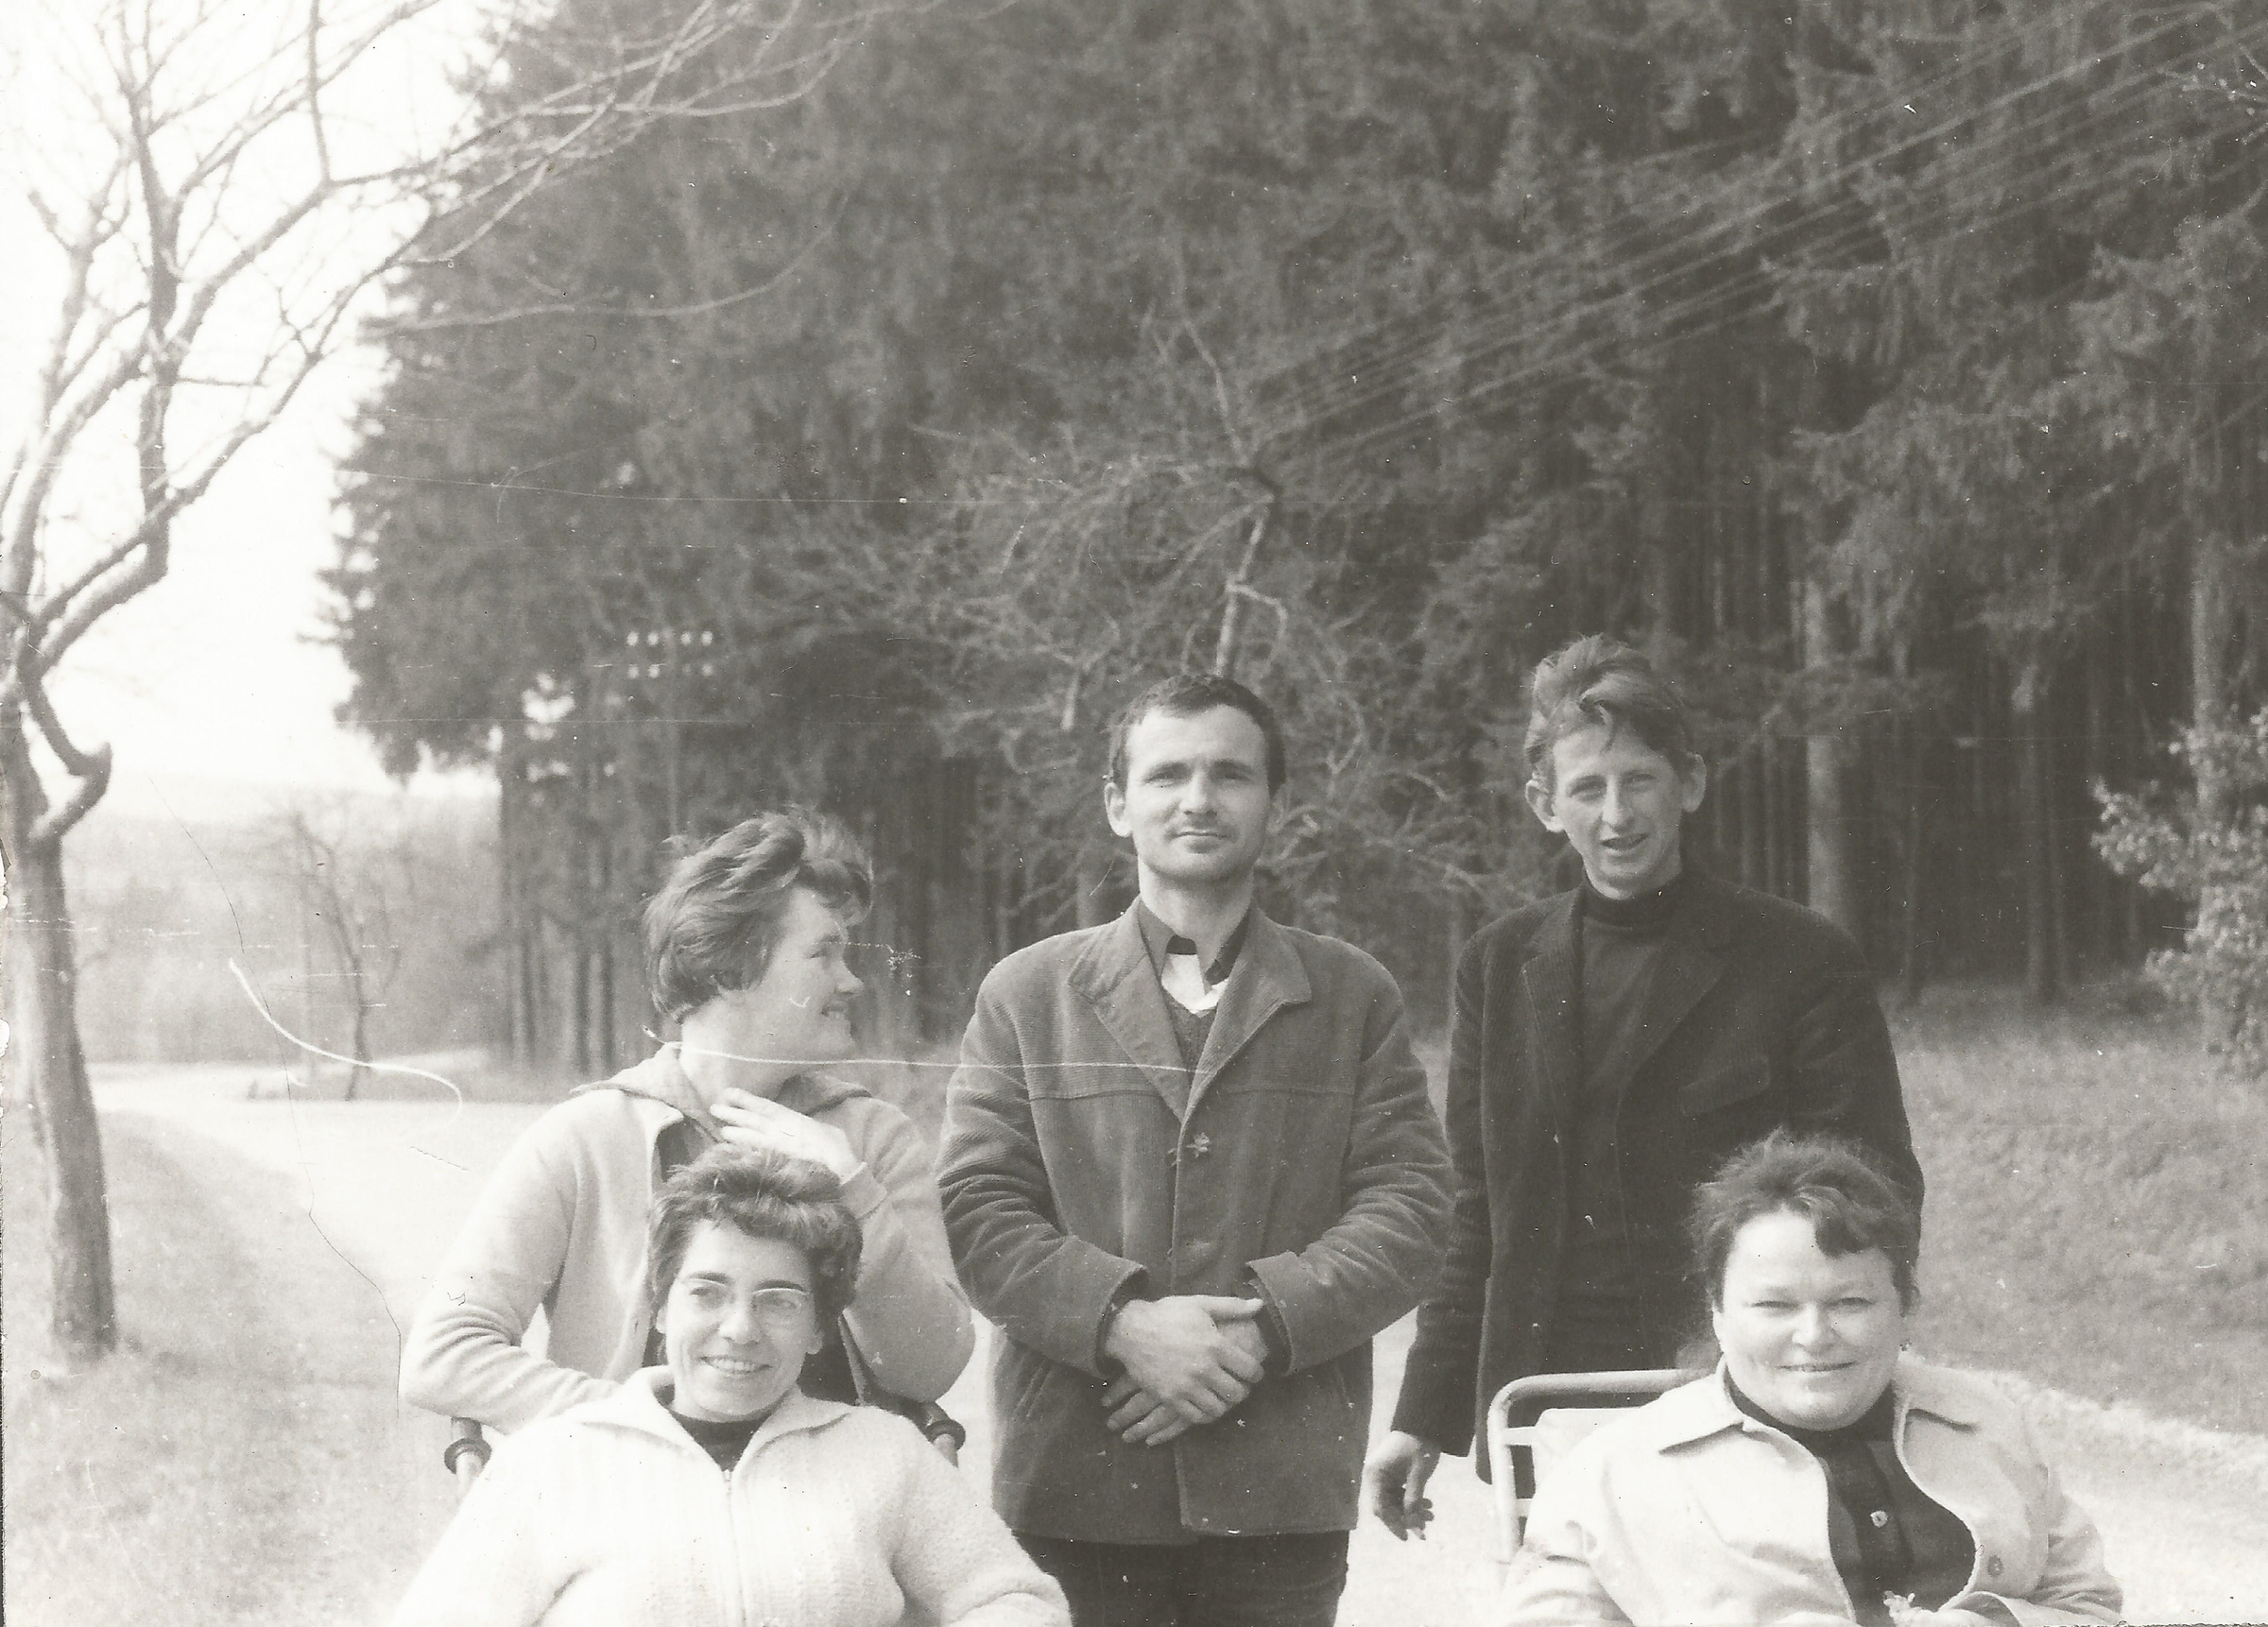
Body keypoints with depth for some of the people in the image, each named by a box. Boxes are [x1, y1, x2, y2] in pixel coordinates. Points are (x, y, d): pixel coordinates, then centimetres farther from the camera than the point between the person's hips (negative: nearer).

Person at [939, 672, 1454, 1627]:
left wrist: (1262, 1326, -13)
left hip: (1283, 1497, 0)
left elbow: (1408, 1205, 2)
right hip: (1074, 1481, 0)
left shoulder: (1353, 999, 12)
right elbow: (976, 1209, 1)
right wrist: (1121, 1322, -15)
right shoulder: (1025, 995, 10)